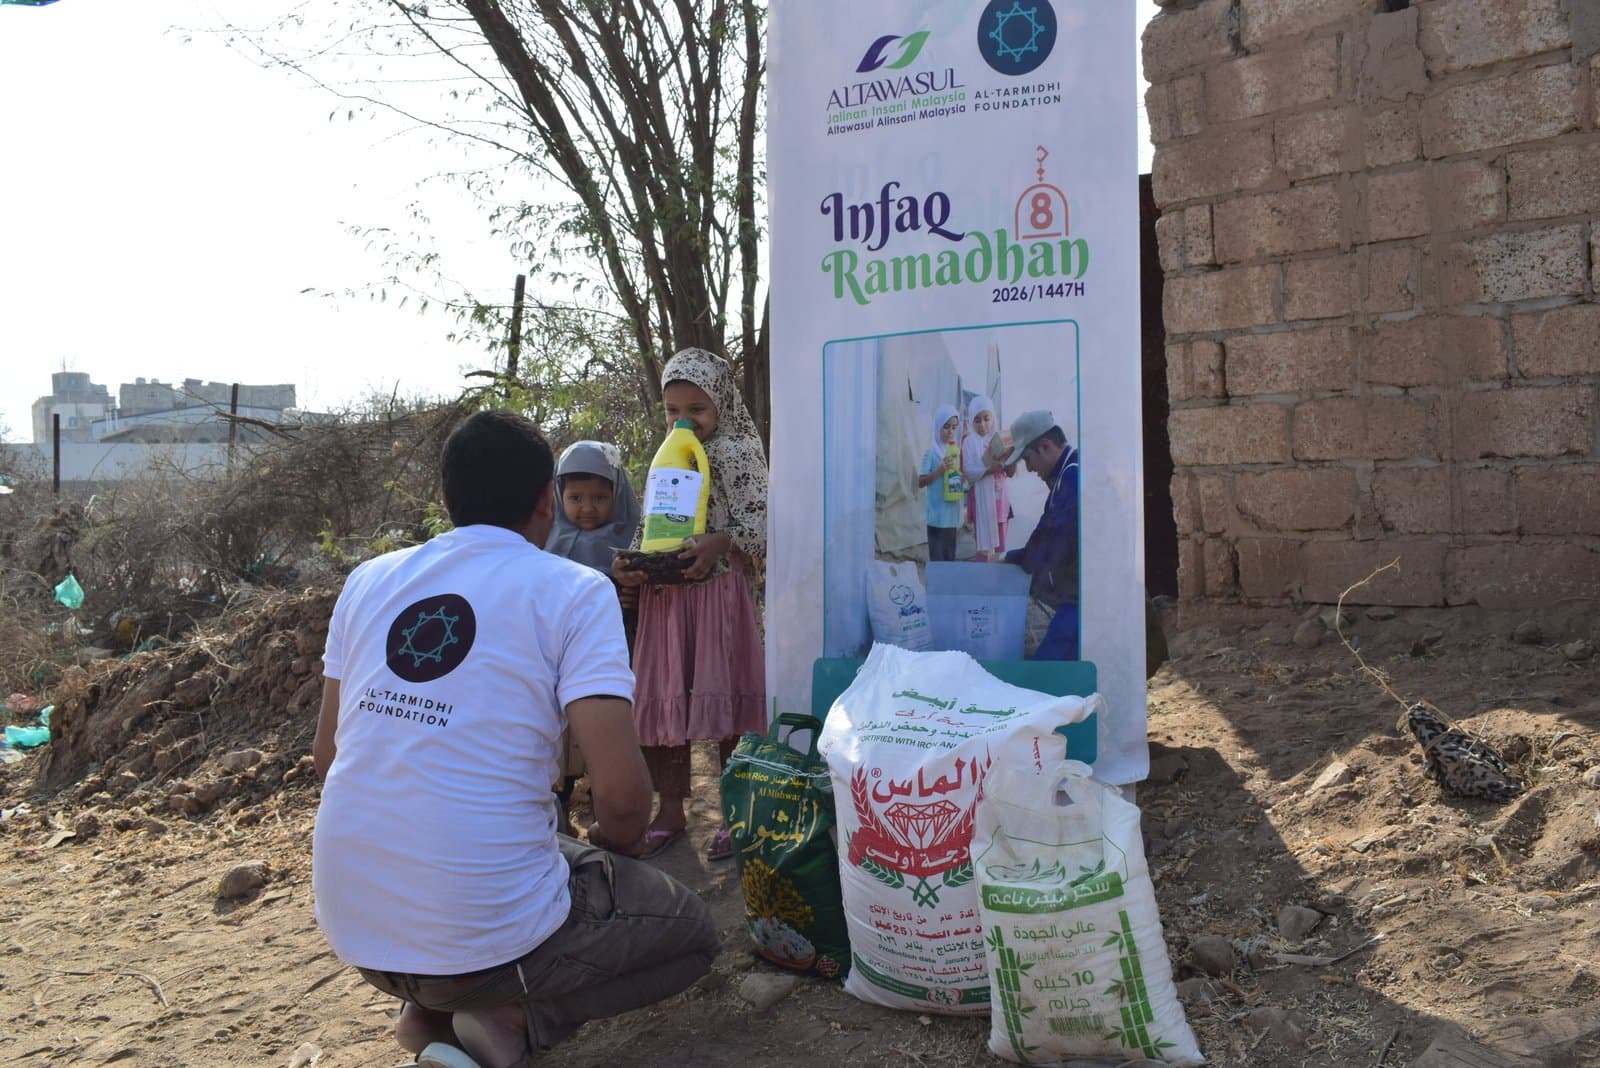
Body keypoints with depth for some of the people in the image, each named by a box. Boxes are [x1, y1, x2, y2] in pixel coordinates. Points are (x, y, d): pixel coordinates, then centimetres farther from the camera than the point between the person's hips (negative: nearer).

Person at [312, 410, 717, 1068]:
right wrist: (625, 837, 7)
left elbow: (327, 756, 11)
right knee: (693, 933, 18)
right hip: (486, 934, -6)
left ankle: (431, 1014, 12)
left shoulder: (369, 580, 5)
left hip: (351, 928, 6)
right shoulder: (574, 592, -10)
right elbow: (619, 795, -17)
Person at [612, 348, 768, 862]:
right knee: (662, 703, 8)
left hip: (719, 589, -6)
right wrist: (629, 564, -1)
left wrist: (719, 542, -29)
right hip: (663, 594, 6)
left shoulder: (735, 452, -2)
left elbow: (758, 517, -12)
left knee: (724, 704, 0)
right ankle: (671, 813, 22)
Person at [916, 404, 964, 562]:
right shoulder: (932, 452, -8)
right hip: (938, 516, -6)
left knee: (950, 558, 12)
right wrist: (939, 470, -22)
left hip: (954, 515, 6)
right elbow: (920, 482, -10)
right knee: (938, 559, -5)